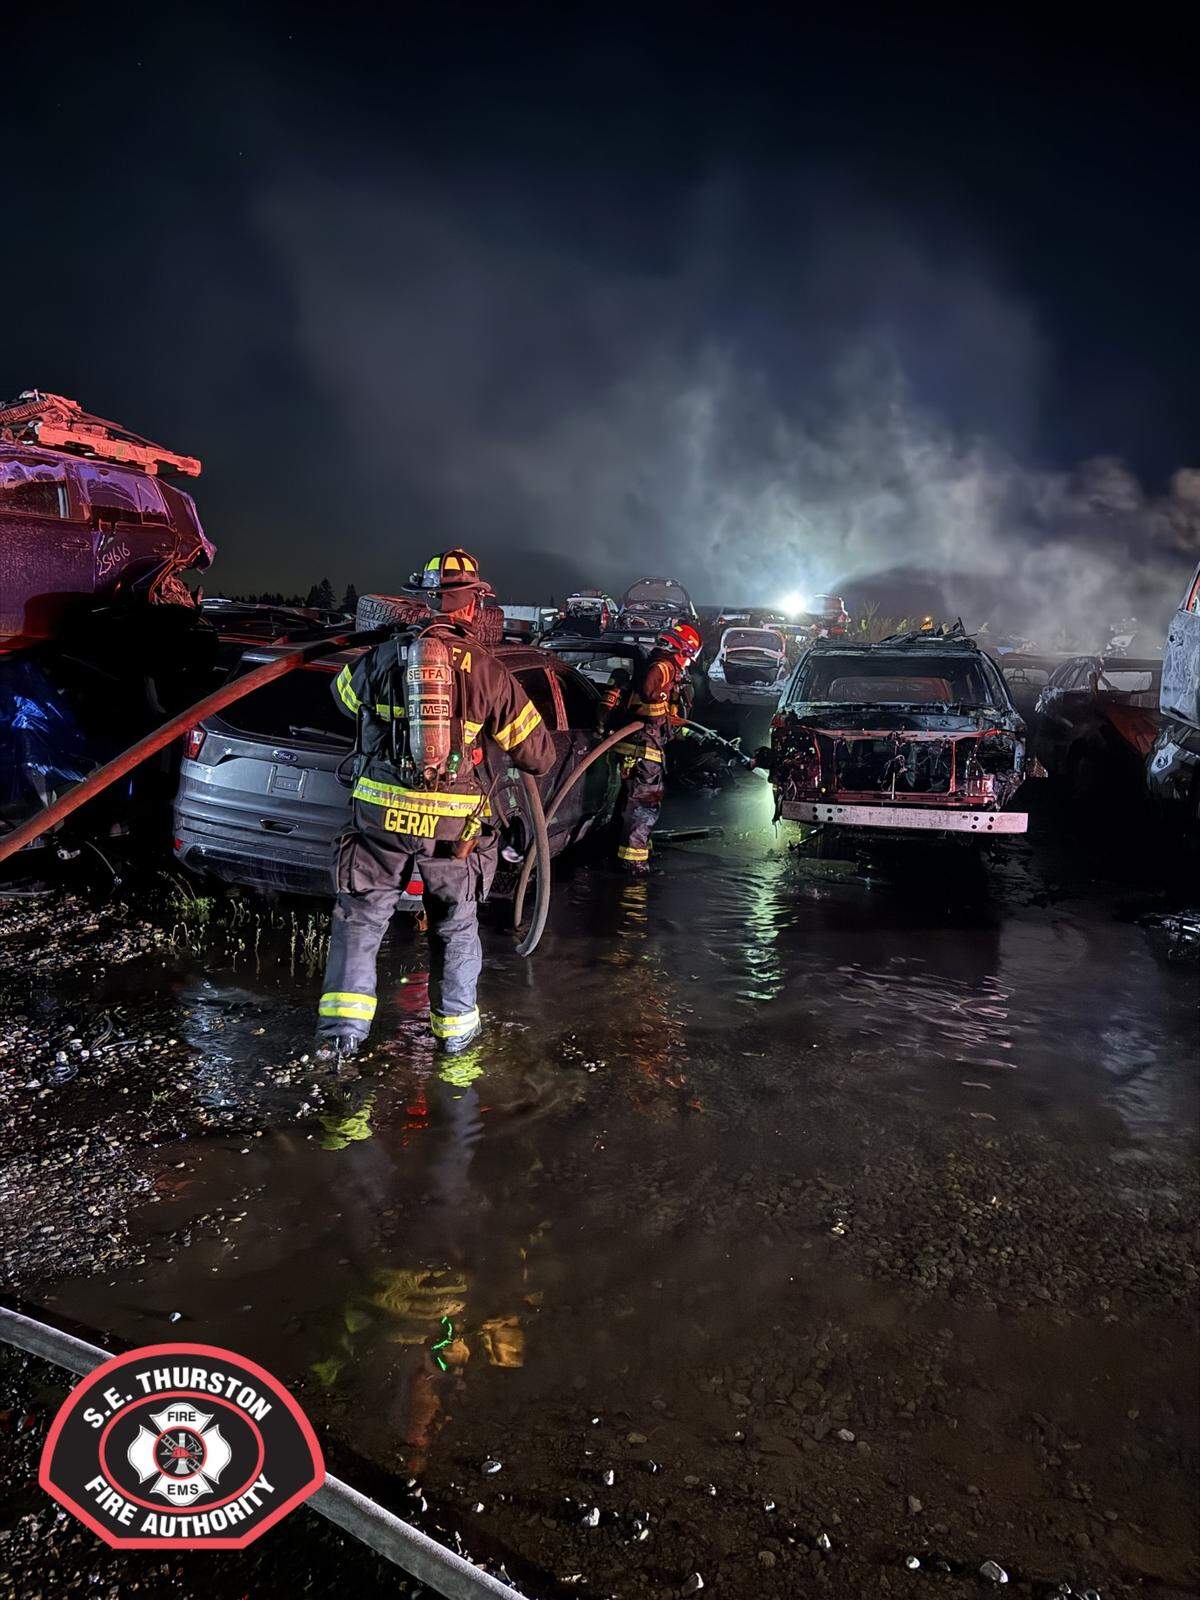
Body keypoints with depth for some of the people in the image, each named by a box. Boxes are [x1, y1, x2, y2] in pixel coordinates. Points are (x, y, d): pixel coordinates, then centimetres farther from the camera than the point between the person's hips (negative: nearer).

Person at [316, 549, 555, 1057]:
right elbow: (538, 755, 1)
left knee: (360, 918, 15)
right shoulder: (490, 673, -4)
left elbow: (343, 692, 24)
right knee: (457, 926, 19)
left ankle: (344, 1024, 8)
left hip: (382, 814, 0)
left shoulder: (383, 657, 1)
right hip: (454, 824, 0)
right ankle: (456, 1025, 29)